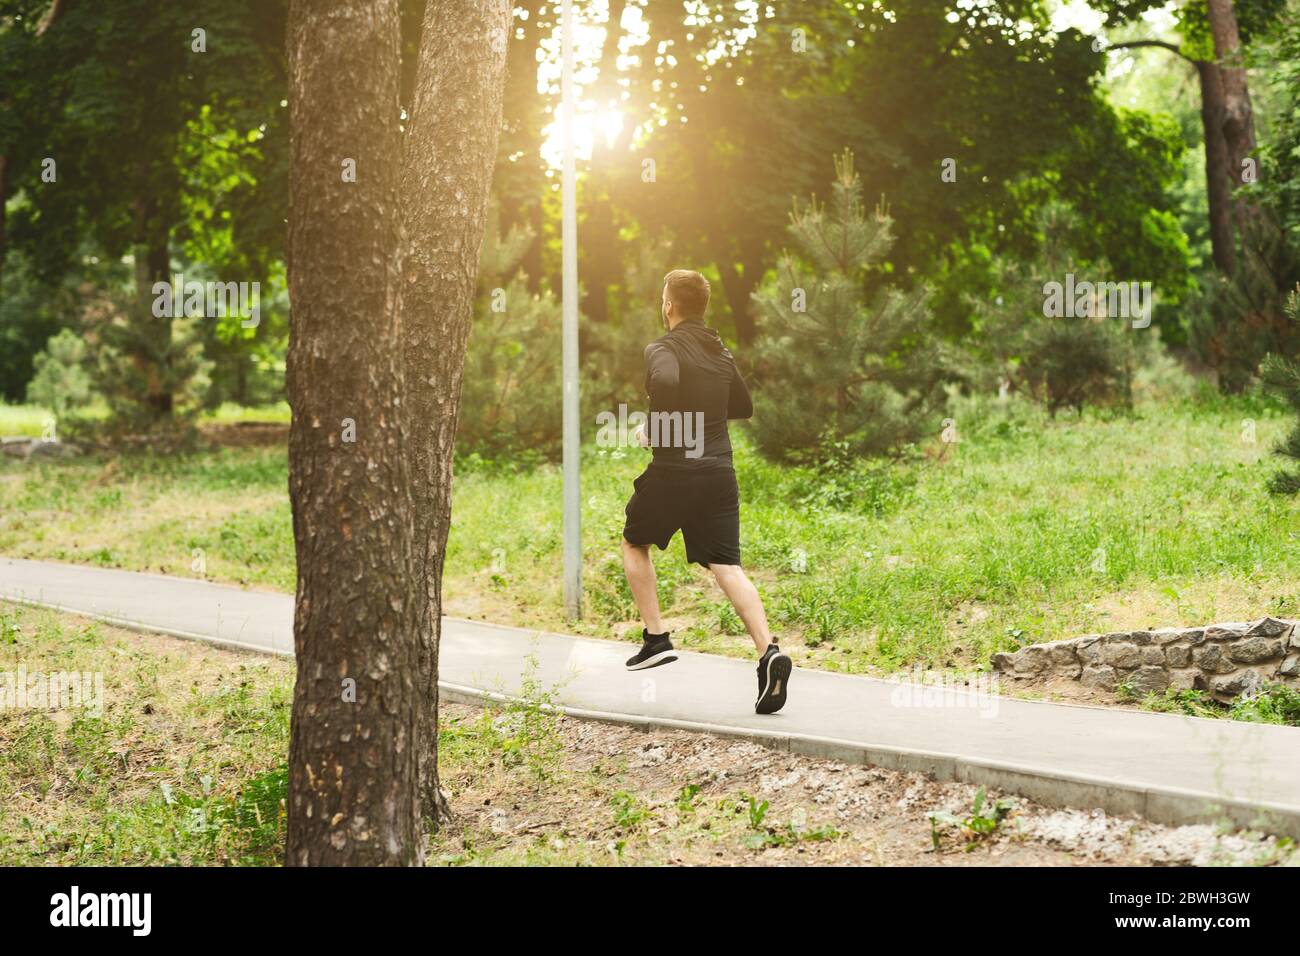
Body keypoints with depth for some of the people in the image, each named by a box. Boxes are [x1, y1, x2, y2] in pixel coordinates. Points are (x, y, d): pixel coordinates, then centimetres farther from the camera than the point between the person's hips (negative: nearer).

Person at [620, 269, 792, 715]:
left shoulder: (661, 349, -6)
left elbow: (666, 381, -29)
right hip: (719, 473, 5)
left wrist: (653, 429, -14)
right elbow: (744, 407, 25)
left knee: (635, 543, 21)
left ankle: (655, 638, 16)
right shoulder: (721, 353, 15)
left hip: (671, 473, -5)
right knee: (727, 566, -3)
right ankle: (768, 650, -24)